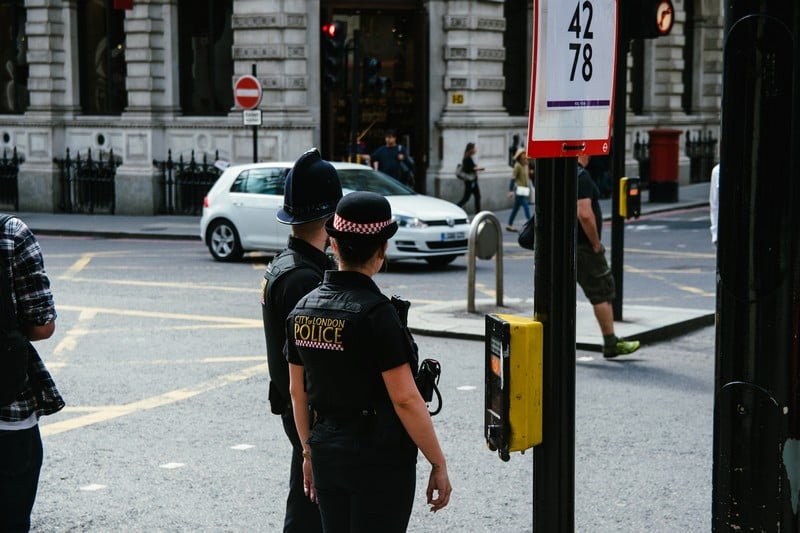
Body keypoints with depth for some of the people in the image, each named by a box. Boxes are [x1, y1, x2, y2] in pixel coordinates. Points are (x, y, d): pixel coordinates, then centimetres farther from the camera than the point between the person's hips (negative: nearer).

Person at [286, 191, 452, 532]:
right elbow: (405, 399, -18)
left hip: (326, 455, 6)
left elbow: (297, 391, 11)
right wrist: (439, 465, -10)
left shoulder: (303, 308, 3)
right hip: (380, 457, -6)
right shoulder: (376, 312, -17)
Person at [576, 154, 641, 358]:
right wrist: (596, 243, -14)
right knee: (602, 292, 3)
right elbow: (585, 214, -26)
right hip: (582, 246, -8)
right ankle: (611, 343, 10)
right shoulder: (580, 176, -18)